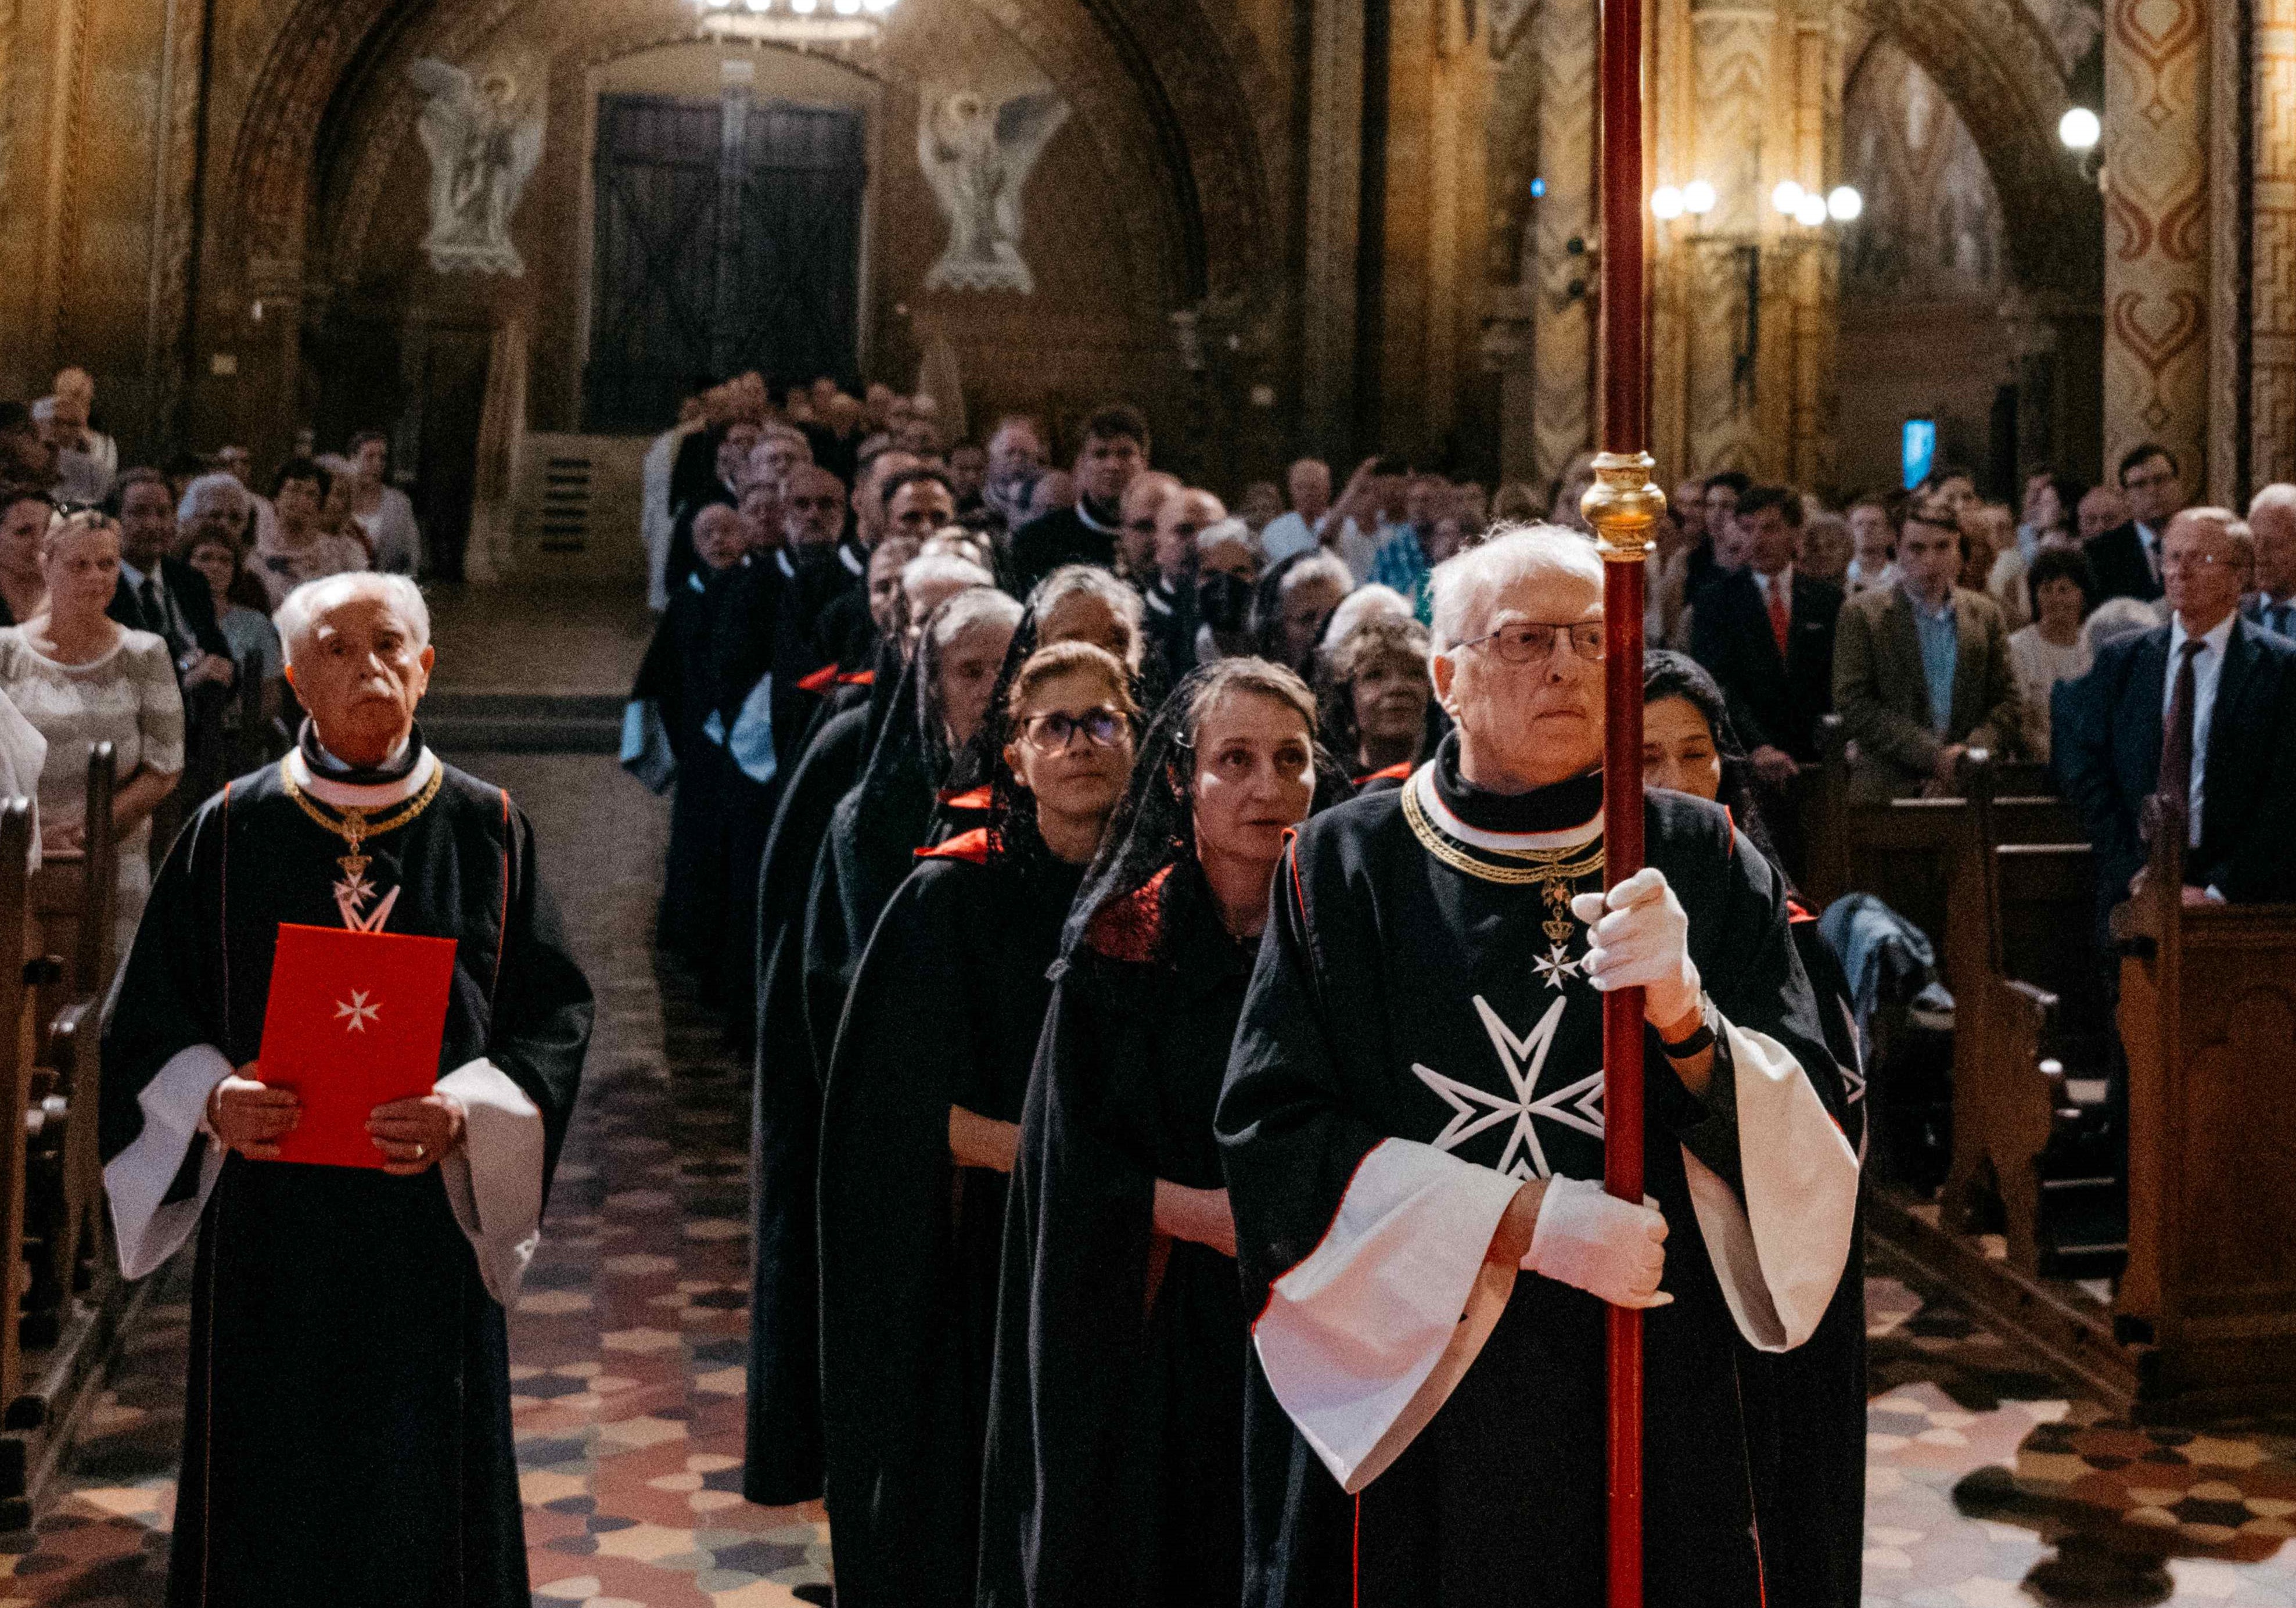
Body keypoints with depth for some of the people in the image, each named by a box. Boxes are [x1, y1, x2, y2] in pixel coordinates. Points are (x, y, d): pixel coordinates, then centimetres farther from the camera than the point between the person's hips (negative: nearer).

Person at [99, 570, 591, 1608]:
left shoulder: (487, 829, 1)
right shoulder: (231, 831, 2)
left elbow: (553, 1016, 1)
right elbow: (148, 1020, 6)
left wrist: (467, 1114, -16)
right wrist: (211, 1100, -14)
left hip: (429, 1221, 0)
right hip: (269, 1230, 0)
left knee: (423, 1511, 7)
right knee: (271, 1515, 7)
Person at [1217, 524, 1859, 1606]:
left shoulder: (1699, 860, 2)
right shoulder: (1345, 867, -2)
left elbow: (1809, 1141, -4)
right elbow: (1272, 1139, -7)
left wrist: (1686, 1016, -24)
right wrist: (1522, 1226, -16)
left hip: (1663, 1417, 1)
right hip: (1415, 1410, -1)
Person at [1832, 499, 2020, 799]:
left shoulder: (1985, 614, 13)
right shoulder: (1861, 614, 2)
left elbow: (2006, 700, 11)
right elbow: (1854, 705, -6)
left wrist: (1968, 755, -7)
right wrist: (1931, 755, -12)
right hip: (1888, 789, -3)